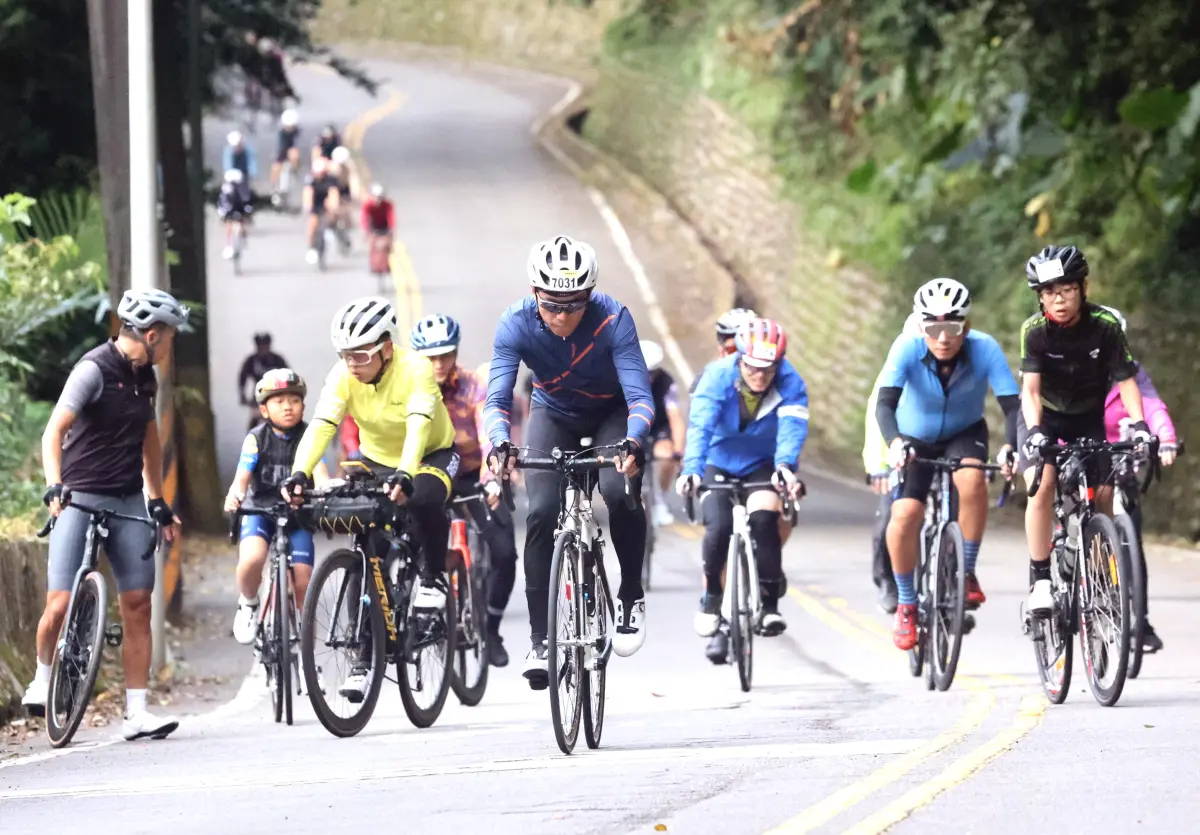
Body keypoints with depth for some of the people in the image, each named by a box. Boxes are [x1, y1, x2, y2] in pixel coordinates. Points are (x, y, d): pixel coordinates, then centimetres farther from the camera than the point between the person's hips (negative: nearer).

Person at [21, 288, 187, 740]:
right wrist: (54, 486, -34)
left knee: (138, 605, -1)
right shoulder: (94, 370, -12)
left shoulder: (144, 377, 12)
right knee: (61, 604, -12)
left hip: (127, 501, 7)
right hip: (80, 499, -7)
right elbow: (54, 432, -20)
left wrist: (159, 503, 26)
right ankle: (43, 677, 16)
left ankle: (136, 712, 1)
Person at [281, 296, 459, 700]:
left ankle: (433, 577, -12)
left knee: (423, 498, -39)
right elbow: (321, 425, -30)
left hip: (430, 456, -4)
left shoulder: (415, 370, -28)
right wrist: (299, 474, -48)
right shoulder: (344, 377, -18)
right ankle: (364, 658, 0)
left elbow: (419, 425, -42)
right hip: (378, 462, 4)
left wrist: (405, 476, -59)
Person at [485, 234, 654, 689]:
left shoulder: (613, 319, -32)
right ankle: (540, 639, -11)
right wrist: (500, 445, -52)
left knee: (620, 493, -29)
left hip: (612, 414, -1)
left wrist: (631, 443, -55)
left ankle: (631, 597, -5)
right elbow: (497, 398, -31)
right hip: (554, 415, 1)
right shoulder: (515, 324, -28)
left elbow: (640, 395, -35)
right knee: (542, 513, -19)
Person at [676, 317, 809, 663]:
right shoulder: (718, 377, -22)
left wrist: (785, 467, -56)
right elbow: (700, 425, -34)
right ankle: (711, 599, 3)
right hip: (720, 463, 0)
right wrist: (692, 469, -51)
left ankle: (770, 603, -13)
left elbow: (792, 427, -36)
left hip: (763, 465, 0)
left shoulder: (790, 384, -21)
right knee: (718, 528, -22)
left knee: (764, 518, -27)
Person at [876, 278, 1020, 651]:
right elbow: (885, 403, -36)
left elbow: (1013, 405, -30)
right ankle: (906, 605, 2)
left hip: (964, 434, 0)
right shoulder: (907, 348, -27)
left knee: (972, 480, -33)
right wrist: (894, 442, -56)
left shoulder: (984, 349, -26)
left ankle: (967, 574, -15)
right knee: (904, 514, -20)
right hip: (915, 439, 0)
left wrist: (1009, 446, -49)